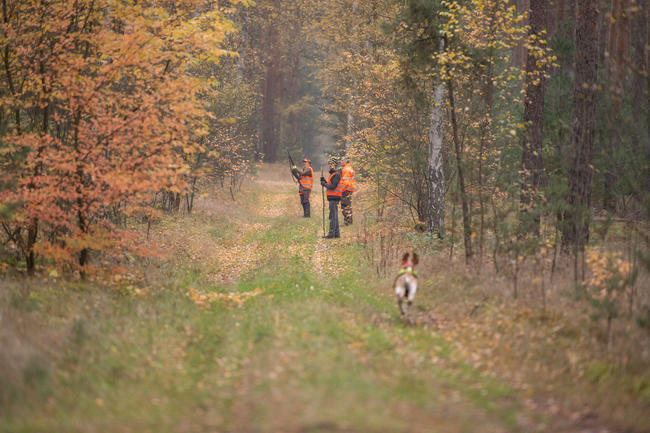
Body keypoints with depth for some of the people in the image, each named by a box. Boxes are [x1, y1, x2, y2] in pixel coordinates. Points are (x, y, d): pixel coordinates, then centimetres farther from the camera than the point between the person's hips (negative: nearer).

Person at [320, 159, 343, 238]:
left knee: (333, 216, -10)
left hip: (334, 197, -10)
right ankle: (336, 233, 16)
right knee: (335, 215, 12)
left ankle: (331, 233, -11)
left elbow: (333, 186, -21)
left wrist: (325, 184, -10)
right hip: (332, 197, 10)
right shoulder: (332, 175, 19)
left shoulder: (336, 175, -13)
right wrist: (324, 181, 8)